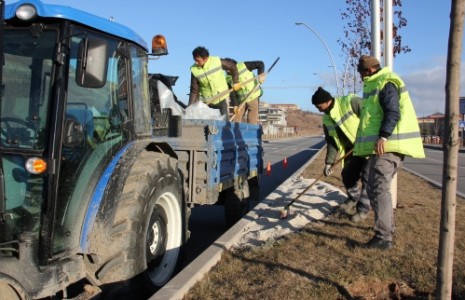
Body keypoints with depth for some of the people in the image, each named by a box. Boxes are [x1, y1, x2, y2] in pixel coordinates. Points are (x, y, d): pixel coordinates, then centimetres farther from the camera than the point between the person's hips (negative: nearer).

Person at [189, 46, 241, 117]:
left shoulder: (217, 61, -16)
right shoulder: (194, 70, -13)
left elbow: (233, 67, 1)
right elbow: (194, 91, -9)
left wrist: (236, 82, 0)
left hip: (222, 98, 0)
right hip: (206, 101, 1)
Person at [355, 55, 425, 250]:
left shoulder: (386, 84, -8)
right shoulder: (374, 85, 24)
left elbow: (393, 113, -20)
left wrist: (383, 136, -29)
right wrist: (365, 143, 32)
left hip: (386, 145, -11)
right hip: (378, 146, 11)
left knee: (379, 189, -12)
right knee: (374, 188, 16)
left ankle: (384, 237, -10)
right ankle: (388, 227, 29)